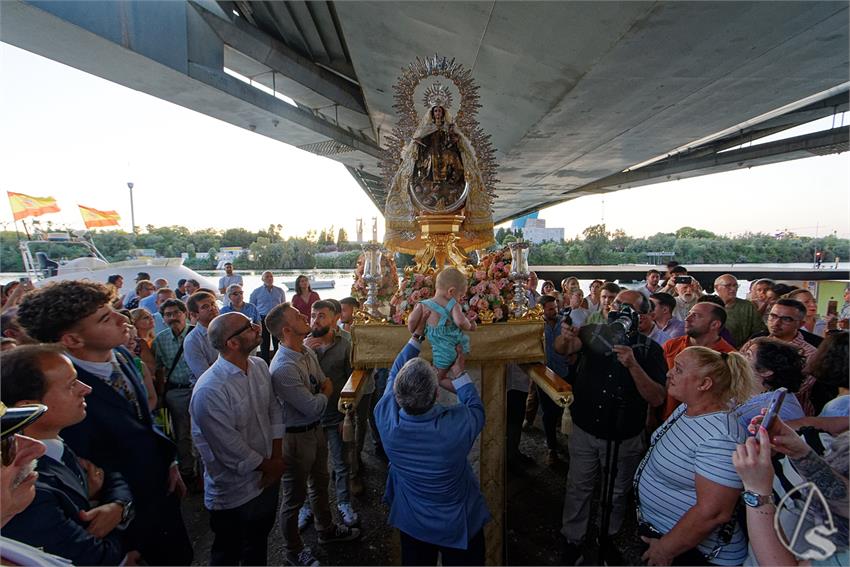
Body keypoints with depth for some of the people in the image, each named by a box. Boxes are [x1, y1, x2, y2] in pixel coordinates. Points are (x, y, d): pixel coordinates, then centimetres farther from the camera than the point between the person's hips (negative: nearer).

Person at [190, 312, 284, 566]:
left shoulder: (260, 366, -7)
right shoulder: (210, 391, -31)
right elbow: (231, 449, -25)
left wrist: (277, 459, -6)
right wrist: (269, 466, -11)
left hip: (268, 477, 6)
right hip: (235, 493, -6)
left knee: (259, 543, 30)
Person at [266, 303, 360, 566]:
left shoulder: (308, 353, -3)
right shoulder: (283, 368, -31)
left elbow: (325, 384, 7)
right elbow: (314, 408, -26)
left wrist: (321, 395, -11)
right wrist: (325, 392, -9)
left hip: (315, 430, 8)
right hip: (296, 438, -8)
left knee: (320, 484, 28)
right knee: (294, 497, 15)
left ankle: (326, 530, 53)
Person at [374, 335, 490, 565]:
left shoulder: (385, 417, -31)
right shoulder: (457, 423, -39)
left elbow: (394, 374, -10)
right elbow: (477, 409, -12)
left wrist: (416, 338, -5)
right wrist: (460, 375, -6)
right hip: (459, 525, -2)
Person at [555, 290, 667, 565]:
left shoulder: (649, 349, -10)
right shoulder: (594, 333, -7)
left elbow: (657, 398, -18)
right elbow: (562, 348, -23)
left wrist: (633, 365, -33)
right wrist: (565, 337, -46)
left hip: (625, 438, 0)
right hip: (585, 430, 0)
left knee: (617, 492, 21)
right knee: (578, 488, 15)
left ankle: (608, 537, 47)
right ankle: (572, 539, 37)